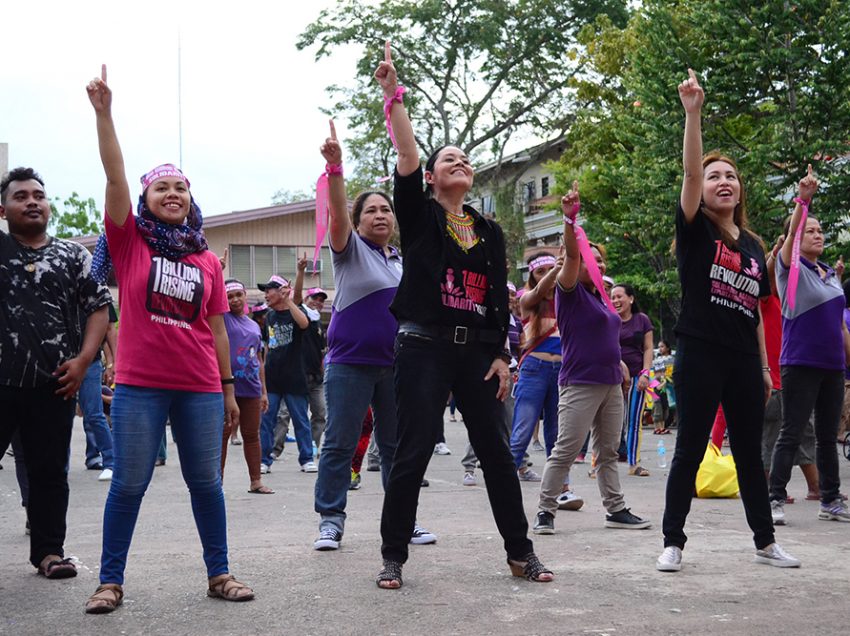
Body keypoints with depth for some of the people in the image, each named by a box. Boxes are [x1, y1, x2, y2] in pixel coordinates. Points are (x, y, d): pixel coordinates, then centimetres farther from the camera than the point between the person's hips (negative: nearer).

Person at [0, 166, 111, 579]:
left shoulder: (73, 256, 10)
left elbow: (99, 308, 7)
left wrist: (82, 360, -3)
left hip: (53, 384, 1)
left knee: (49, 471, 7)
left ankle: (48, 550, 16)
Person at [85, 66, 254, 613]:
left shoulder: (208, 261, 10)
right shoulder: (130, 242, 4)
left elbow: (217, 327, 13)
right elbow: (115, 176, -7)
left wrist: (229, 388, 11)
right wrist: (104, 112, -16)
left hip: (200, 387, 2)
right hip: (140, 385, -2)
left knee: (206, 482, 7)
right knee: (129, 484, 0)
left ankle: (219, 573, 19)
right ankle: (111, 581, 11)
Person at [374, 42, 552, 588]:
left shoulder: (490, 231, 13)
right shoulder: (418, 216, 3)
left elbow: (499, 298, 12)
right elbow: (407, 159, -12)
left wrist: (501, 355, 5)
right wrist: (394, 93, -20)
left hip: (476, 350, 4)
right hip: (424, 346, -4)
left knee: (497, 450, 5)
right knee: (414, 453, -5)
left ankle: (521, 552, 15)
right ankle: (394, 557, 6)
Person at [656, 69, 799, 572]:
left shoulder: (753, 246, 13)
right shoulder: (696, 232, -2)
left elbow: (755, 312, 16)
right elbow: (691, 172, -17)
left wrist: (765, 366, 14)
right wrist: (693, 112, -27)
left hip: (744, 361, 5)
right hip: (700, 356, -5)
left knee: (750, 453, 12)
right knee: (690, 450, -1)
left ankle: (766, 542, 23)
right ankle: (674, 543, 9)